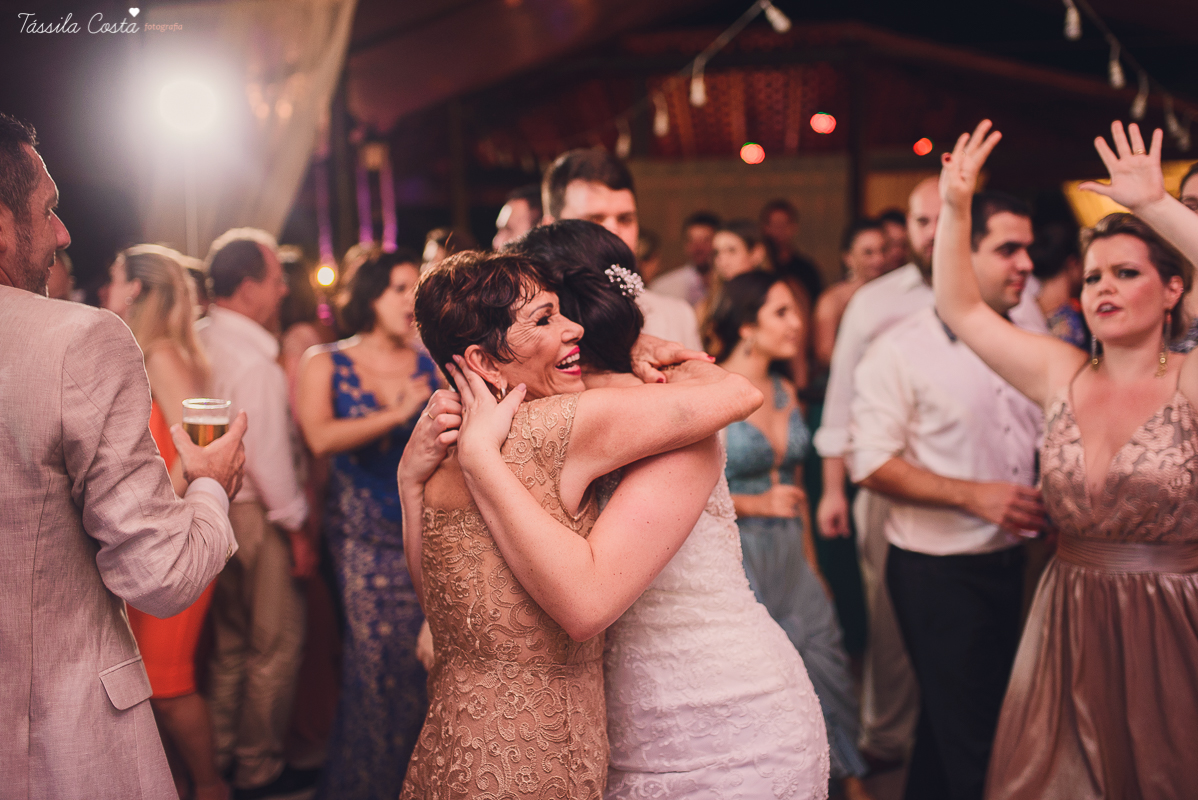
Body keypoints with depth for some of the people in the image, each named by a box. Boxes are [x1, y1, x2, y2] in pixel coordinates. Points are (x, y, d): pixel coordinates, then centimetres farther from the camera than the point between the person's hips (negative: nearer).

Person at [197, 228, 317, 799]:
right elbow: (266, 453, -20)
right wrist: (296, 525, -12)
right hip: (254, 515, -9)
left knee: (231, 638, 21)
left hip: (211, 508, 9)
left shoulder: (198, 341, 4)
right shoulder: (254, 360, -20)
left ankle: (221, 752, 34)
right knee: (275, 642, 5)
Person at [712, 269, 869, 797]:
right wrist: (755, 504, -12)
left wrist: (812, 564, 19)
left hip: (790, 554, 6)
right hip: (737, 555, -6)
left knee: (825, 657, 5)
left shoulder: (784, 392, 9)